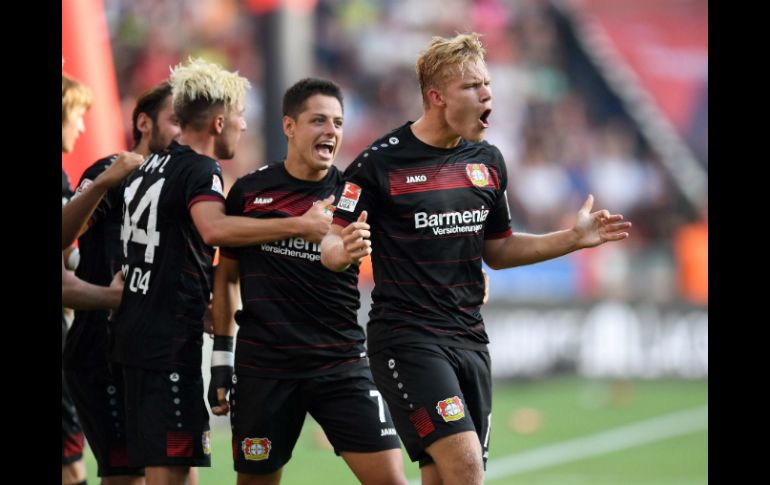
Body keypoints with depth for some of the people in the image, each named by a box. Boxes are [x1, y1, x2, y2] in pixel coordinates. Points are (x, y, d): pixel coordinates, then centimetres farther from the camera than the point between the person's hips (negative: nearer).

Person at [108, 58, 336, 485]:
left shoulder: (149, 167, 17)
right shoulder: (200, 170, -11)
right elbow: (215, 229, -33)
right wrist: (299, 225, -33)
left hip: (134, 333, 10)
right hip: (169, 338, -10)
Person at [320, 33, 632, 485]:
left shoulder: (488, 160, 10)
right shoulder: (380, 163, -8)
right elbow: (331, 249, -7)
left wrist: (573, 238, 10)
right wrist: (346, 249, -30)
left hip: (469, 340, 6)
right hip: (406, 339, -6)